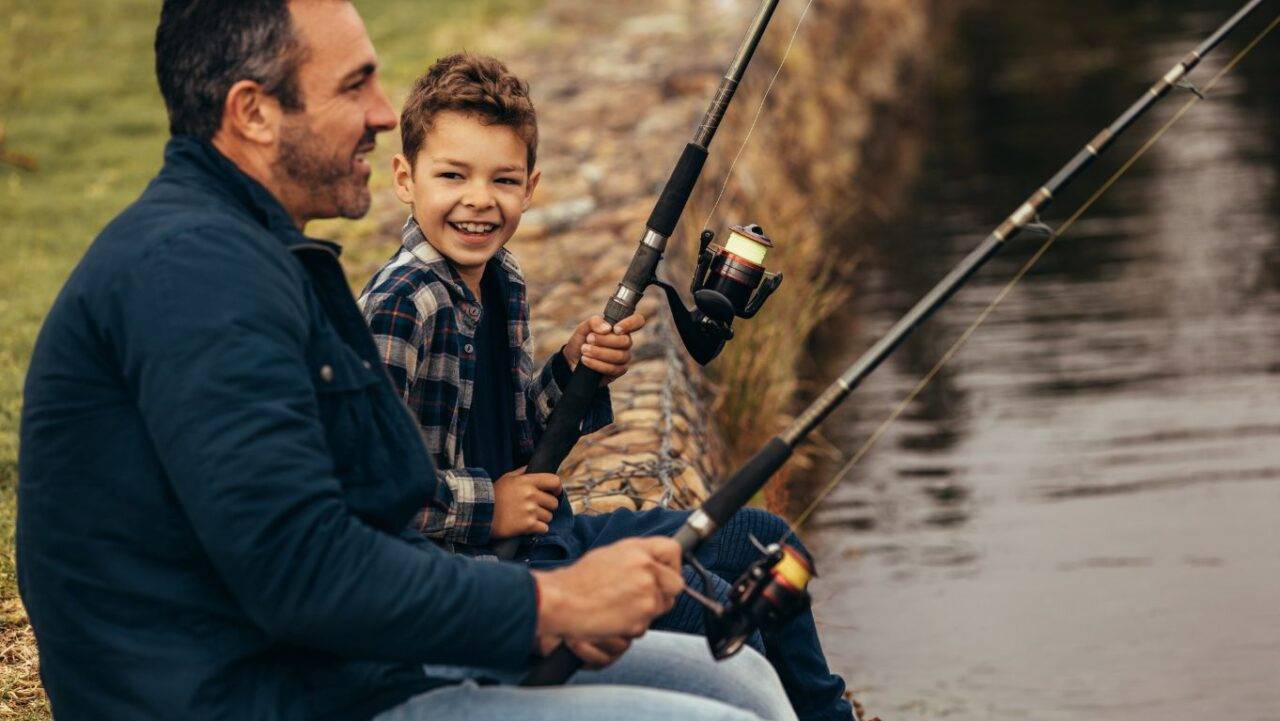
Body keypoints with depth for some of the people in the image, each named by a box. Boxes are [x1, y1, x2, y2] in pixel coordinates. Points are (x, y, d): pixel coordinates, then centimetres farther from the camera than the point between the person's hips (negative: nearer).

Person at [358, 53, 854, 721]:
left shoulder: (502, 279, 7)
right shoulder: (401, 306, -22)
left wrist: (572, 370, -3)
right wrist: (484, 506, -21)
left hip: (546, 533, 10)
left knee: (760, 539, 17)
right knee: (697, 599, -24)